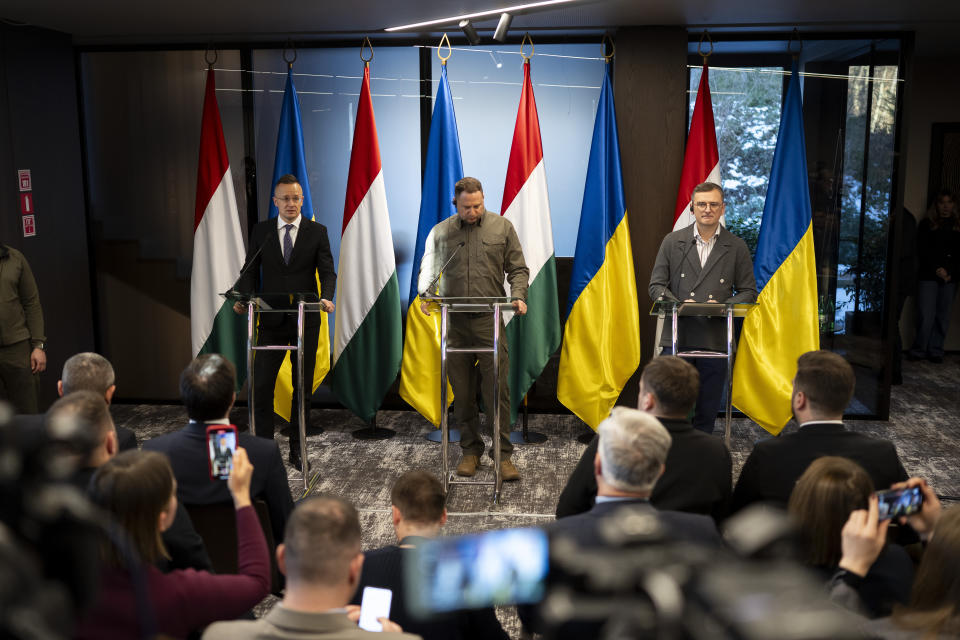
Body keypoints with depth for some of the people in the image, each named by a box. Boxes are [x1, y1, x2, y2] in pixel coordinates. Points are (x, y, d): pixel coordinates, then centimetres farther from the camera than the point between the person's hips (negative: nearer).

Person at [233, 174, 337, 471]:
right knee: (261, 386, -3)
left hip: (305, 321, 0)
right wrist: (244, 299, -14)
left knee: (303, 388, 8)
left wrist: (326, 298, -25)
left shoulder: (317, 232, 2)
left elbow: (327, 271, -5)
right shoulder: (261, 231, 5)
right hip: (271, 320, 1)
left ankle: (297, 450, 20)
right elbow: (250, 271, 5)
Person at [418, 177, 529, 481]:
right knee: (462, 391, 7)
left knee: (498, 389, -5)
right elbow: (428, 270, 17)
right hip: (454, 322, 2)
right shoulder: (440, 232, 11)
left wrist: (518, 296, -8)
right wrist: (425, 294, -2)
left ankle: (503, 454, 5)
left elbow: (518, 269, 10)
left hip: (489, 320, -2)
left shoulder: (502, 227, 7)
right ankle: (470, 450, 20)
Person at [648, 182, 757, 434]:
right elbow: (656, 285, 6)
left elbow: (748, 291, 8)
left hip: (716, 340, 0)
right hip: (677, 337, 0)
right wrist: (679, 305, -13)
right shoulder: (672, 241, 7)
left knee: (707, 411, 7)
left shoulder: (737, 247, 7)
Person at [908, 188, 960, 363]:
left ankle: (936, 351, 11)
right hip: (928, 276, -2)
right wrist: (937, 269, -10)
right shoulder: (927, 224, 6)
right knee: (926, 316, -8)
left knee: (943, 316, 3)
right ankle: (919, 350, 3)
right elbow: (923, 250, 0)